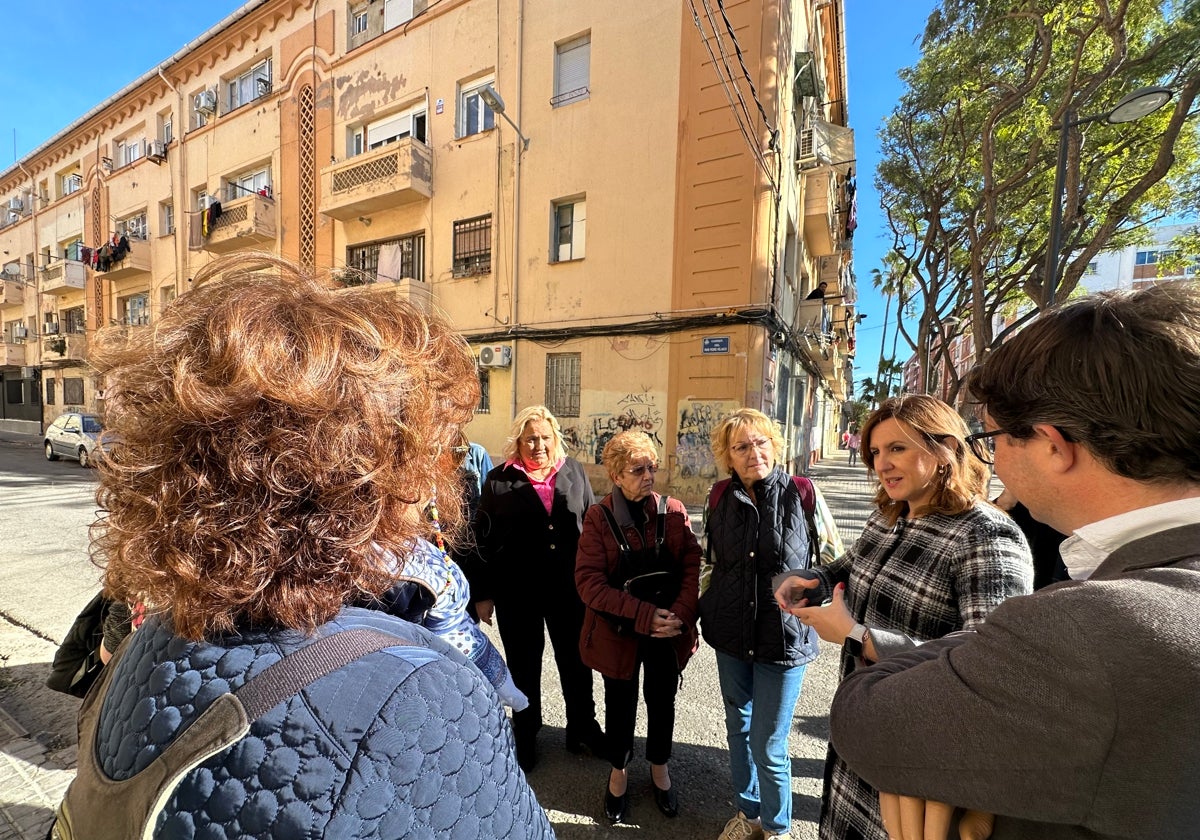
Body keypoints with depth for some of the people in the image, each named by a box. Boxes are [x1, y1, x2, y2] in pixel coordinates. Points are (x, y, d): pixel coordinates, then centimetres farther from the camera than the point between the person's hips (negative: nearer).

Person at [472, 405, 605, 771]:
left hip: (569, 588, 2)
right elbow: (484, 540, -3)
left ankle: (582, 729, 42)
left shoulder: (573, 472, 0)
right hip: (516, 593, -1)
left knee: (576, 661, 18)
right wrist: (482, 593, -2)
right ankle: (525, 736, 42)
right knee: (524, 666, 18)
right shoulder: (499, 480, -5)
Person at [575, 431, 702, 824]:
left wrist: (680, 614, -22)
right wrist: (644, 615, -24)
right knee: (620, 705, 20)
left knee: (662, 701, 21)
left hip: (669, 633, 2)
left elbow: (694, 567, -8)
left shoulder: (673, 511, -7)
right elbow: (588, 581, -18)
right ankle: (619, 771, 48)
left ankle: (659, 767, 50)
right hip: (619, 632, -1)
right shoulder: (598, 517, -14)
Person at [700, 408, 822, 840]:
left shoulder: (800, 493, -12)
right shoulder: (720, 499, -2)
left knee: (768, 745, 9)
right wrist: (697, 615, 10)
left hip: (784, 638, -3)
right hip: (730, 635, 4)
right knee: (738, 729, 21)